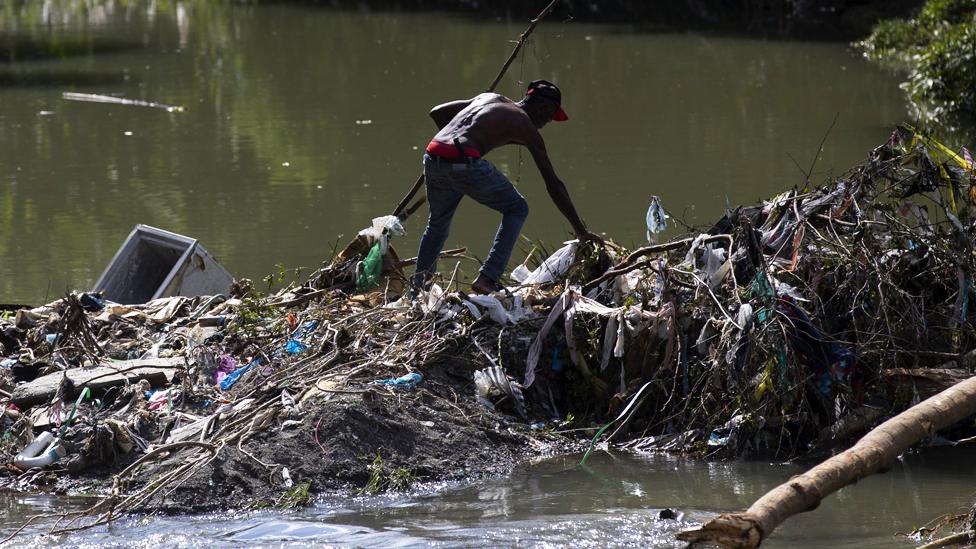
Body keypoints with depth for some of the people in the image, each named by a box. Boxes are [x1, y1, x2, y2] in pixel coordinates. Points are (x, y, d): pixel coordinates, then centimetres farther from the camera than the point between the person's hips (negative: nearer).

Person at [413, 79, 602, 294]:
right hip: (464, 164, -6)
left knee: (438, 222, 30)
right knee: (517, 209, 15)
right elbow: (553, 185, 13)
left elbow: (436, 113, 26)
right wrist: (580, 230, 17)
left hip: (433, 158, 6)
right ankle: (487, 279, 5)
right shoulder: (526, 127, 12)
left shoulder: (488, 98, 28)